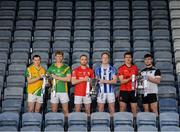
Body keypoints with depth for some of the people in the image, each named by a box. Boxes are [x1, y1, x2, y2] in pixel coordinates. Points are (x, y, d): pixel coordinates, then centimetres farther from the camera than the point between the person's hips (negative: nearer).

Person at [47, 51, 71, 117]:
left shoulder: (66, 67, 4)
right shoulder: (51, 67, 9)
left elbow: (68, 78, -7)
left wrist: (57, 77, -12)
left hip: (63, 91, -1)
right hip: (54, 91, 1)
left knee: (65, 110, 1)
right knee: (54, 110, 4)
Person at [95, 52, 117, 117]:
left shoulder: (112, 69, 3)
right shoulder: (98, 69, 8)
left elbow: (114, 80, -5)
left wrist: (105, 81, -15)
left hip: (110, 91, -1)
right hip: (101, 91, 1)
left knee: (111, 107, 1)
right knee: (100, 108, 2)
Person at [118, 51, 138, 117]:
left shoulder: (135, 67, 9)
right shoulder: (121, 68, -1)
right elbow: (122, 81, -7)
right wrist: (130, 79, -21)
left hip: (133, 90, 3)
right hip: (124, 90, -3)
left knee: (134, 107, 2)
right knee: (122, 107, -3)